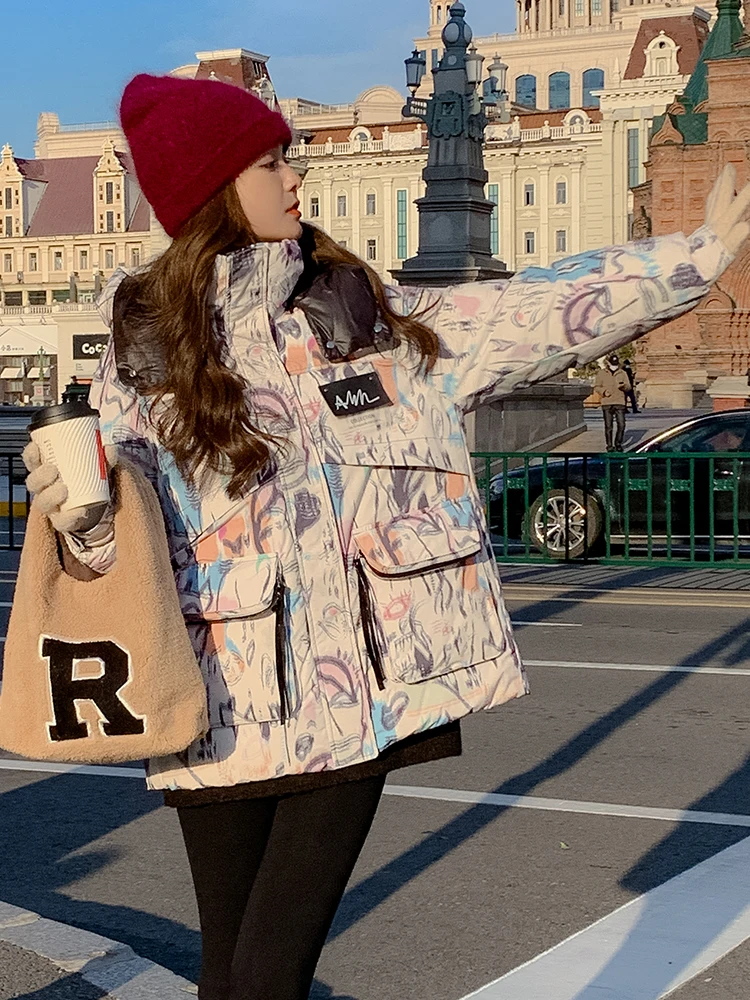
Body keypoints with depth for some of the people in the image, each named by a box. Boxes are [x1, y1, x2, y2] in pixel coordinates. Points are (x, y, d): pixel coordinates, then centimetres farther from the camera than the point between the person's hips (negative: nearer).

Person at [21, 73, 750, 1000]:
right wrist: (82, 518, -22)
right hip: (229, 707, -1)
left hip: (357, 699, 1)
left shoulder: (371, 319, 8)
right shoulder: (144, 351, 1)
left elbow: (539, 309, 9)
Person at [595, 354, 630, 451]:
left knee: (621, 425, -4)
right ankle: (609, 445, 9)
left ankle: (618, 443, 12)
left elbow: (628, 387, 9)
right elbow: (596, 387, 6)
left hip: (620, 403, 1)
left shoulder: (622, 373, 10)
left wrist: (623, 385, -15)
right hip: (606, 403, -1)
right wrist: (604, 391, -13)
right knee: (608, 426, 0)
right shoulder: (601, 373, 6)